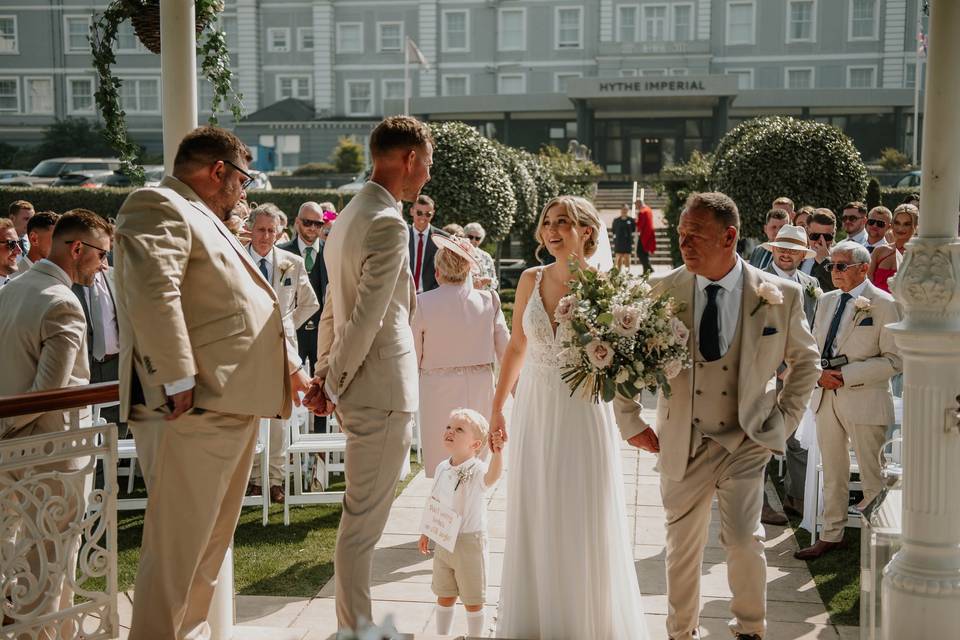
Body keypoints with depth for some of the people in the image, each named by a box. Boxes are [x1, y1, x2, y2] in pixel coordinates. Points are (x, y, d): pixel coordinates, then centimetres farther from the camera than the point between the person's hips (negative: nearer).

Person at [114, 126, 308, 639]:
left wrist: (289, 365, 25)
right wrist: (179, 382, -26)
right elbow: (152, 291, -24)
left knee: (211, 541, 17)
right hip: (194, 408, -11)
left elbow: (250, 306, 30)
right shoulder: (158, 207, -8)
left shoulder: (206, 221, 26)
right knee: (177, 545, -6)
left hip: (233, 404, 11)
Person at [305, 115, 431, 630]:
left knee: (361, 517, 18)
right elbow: (365, 320, -21)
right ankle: (356, 629, 11)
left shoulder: (347, 218, 14)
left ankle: (354, 622, 29)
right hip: (383, 392, -10)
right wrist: (332, 386, -11)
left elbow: (333, 311, 16)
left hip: (358, 392, 10)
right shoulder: (388, 224, -17)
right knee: (363, 523, 0)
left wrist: (323, 377, 16)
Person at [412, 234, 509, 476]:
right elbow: (505, 350, 1)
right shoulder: (488, 300, -3)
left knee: (441, 466, 5)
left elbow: (413, 358, -2)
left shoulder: (423, 303, -9)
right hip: (480, 389, 3)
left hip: (439, 389, -2)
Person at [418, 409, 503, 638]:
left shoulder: (477, 469, -19)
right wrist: (426, 533, 14)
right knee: (444, 595, 19)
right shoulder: (442, 468, 1)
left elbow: (492, 476, -44)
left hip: (470, 542, -6)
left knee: (473, 600, 7)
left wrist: (497, 453, -63)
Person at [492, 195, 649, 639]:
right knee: (533, 522, 11)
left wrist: (632, 422, -23)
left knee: (584, 524, 5)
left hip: (583, 414, -3)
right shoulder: (531, 280, 2)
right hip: (534, 414, 4)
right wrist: (497, 407, 14)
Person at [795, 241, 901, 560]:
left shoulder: (884, 304, -10)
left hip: (865, 401, -6)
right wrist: (820, 374, -5)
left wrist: (846, 375, -18)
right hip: (826, 397, 6)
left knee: (872, 477, 4)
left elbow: (894, 359, -13)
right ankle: (831, 535, 28)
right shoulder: (827, 301, 11)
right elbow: (814, 346, 16)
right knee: (832, 473, 16)